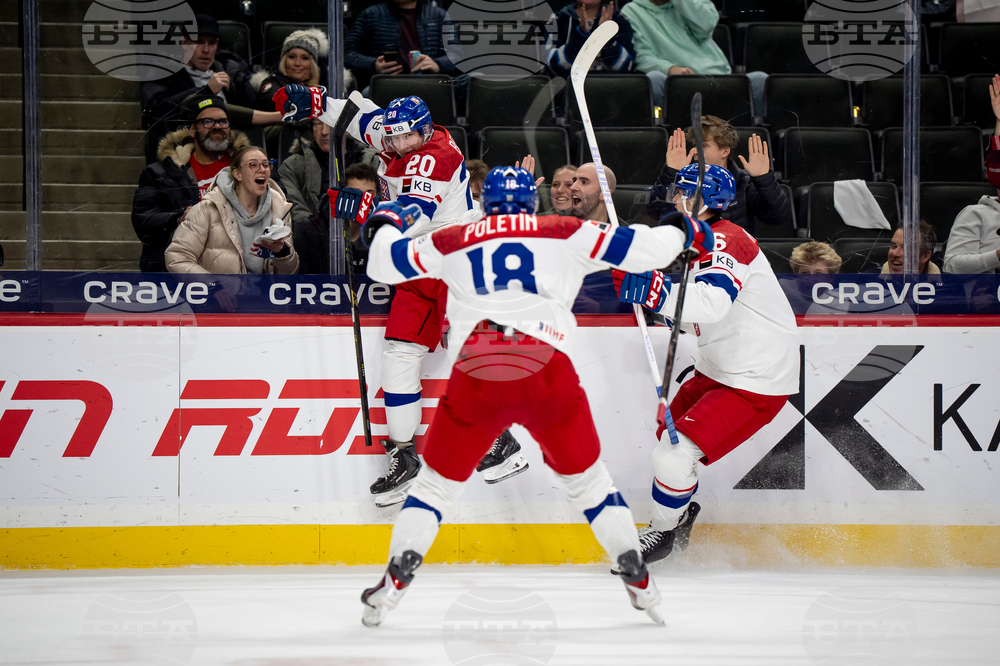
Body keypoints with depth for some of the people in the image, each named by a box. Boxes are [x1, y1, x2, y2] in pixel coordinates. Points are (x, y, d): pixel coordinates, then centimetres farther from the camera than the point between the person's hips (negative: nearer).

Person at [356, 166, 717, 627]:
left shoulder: (452, 241, 20)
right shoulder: (565, 234, 15)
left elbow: (384, 264, 29)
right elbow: (639, 248, 12)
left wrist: (385, 225, 50)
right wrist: (683, 234, 33)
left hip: (475, 375, 0)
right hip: (547, 370, 0)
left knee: (438, 482, 16)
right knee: (586, 477, 18)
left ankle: (395, 582, 4)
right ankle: (639, 583, 16)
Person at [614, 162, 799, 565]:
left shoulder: (723, 241, -21)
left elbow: (712, 303, -40)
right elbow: (694, 317, 20)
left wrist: (648, 289, -44)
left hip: (756, 381, -11)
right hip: (720, 370, 11)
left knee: (675, 452, -13)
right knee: (668, 436, 21)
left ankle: (662, 532, 8)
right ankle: (680, 516, 42)